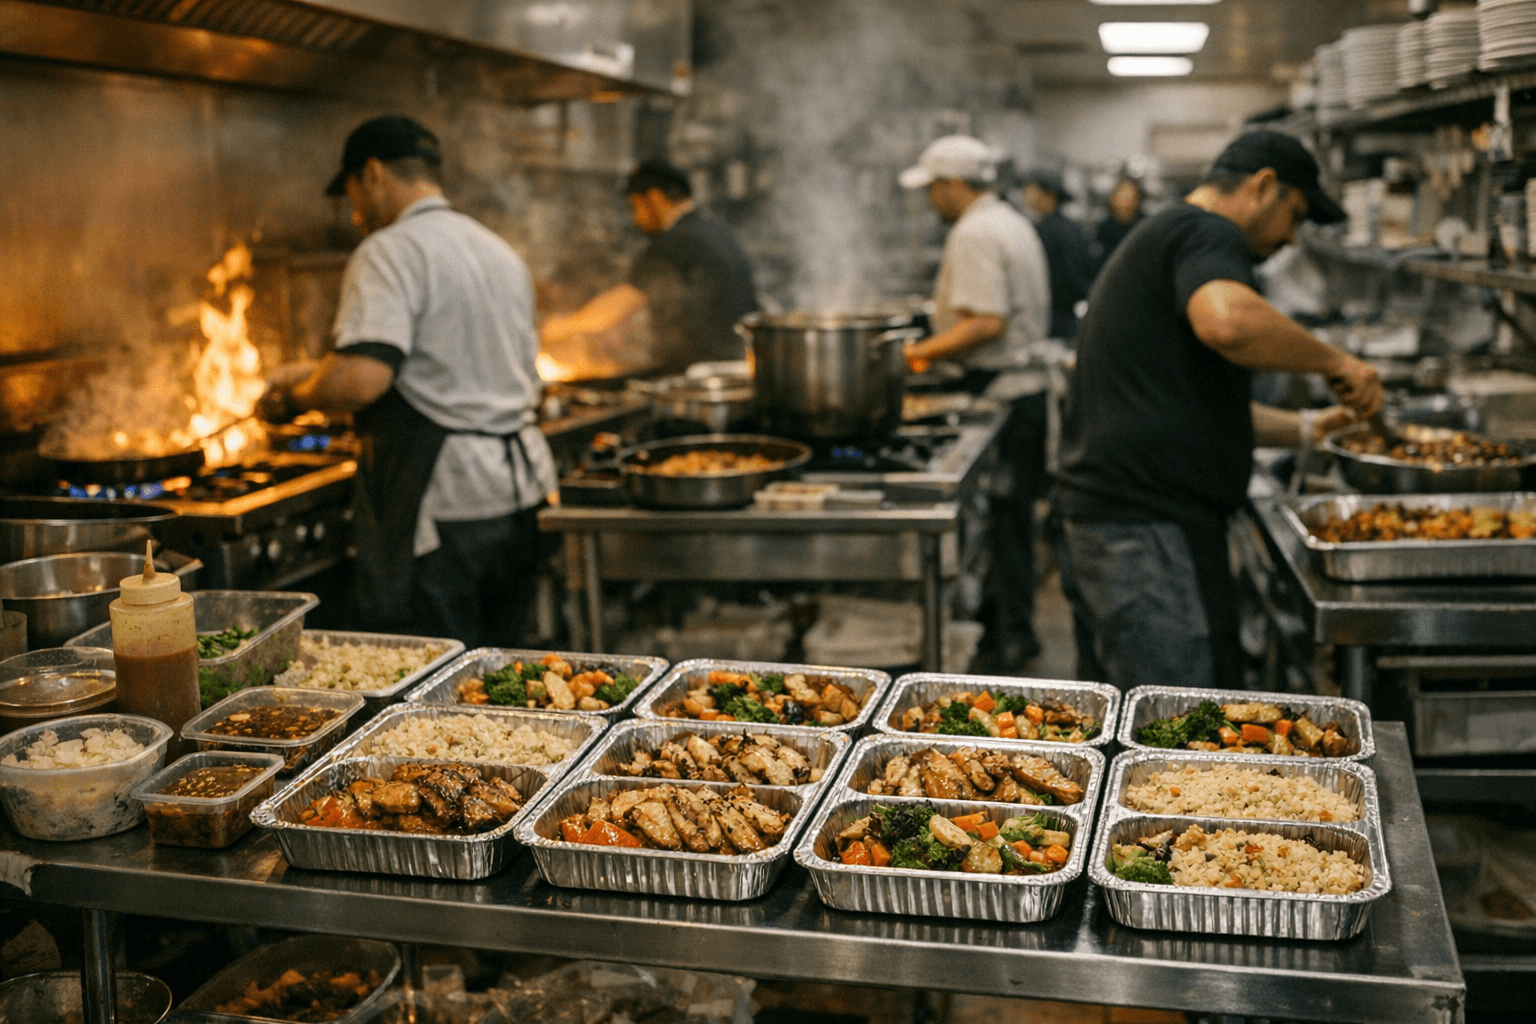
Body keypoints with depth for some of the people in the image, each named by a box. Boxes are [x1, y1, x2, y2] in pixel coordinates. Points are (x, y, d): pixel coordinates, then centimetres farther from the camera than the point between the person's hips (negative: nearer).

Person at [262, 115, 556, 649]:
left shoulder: (390, 252, -10)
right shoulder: (501, 252, 18)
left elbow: (361, 379, -24)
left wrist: (298, 392, -3)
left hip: (443, 503, -9)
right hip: (517, 490, 9)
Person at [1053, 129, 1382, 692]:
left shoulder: (1162, 236, 27)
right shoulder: (1207, 234, -7)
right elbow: (1228, 321, -33)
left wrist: (1305, 427, 27)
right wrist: (1334, 361, -18)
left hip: (1106, 513, 11)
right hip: (1149, 524, -11)